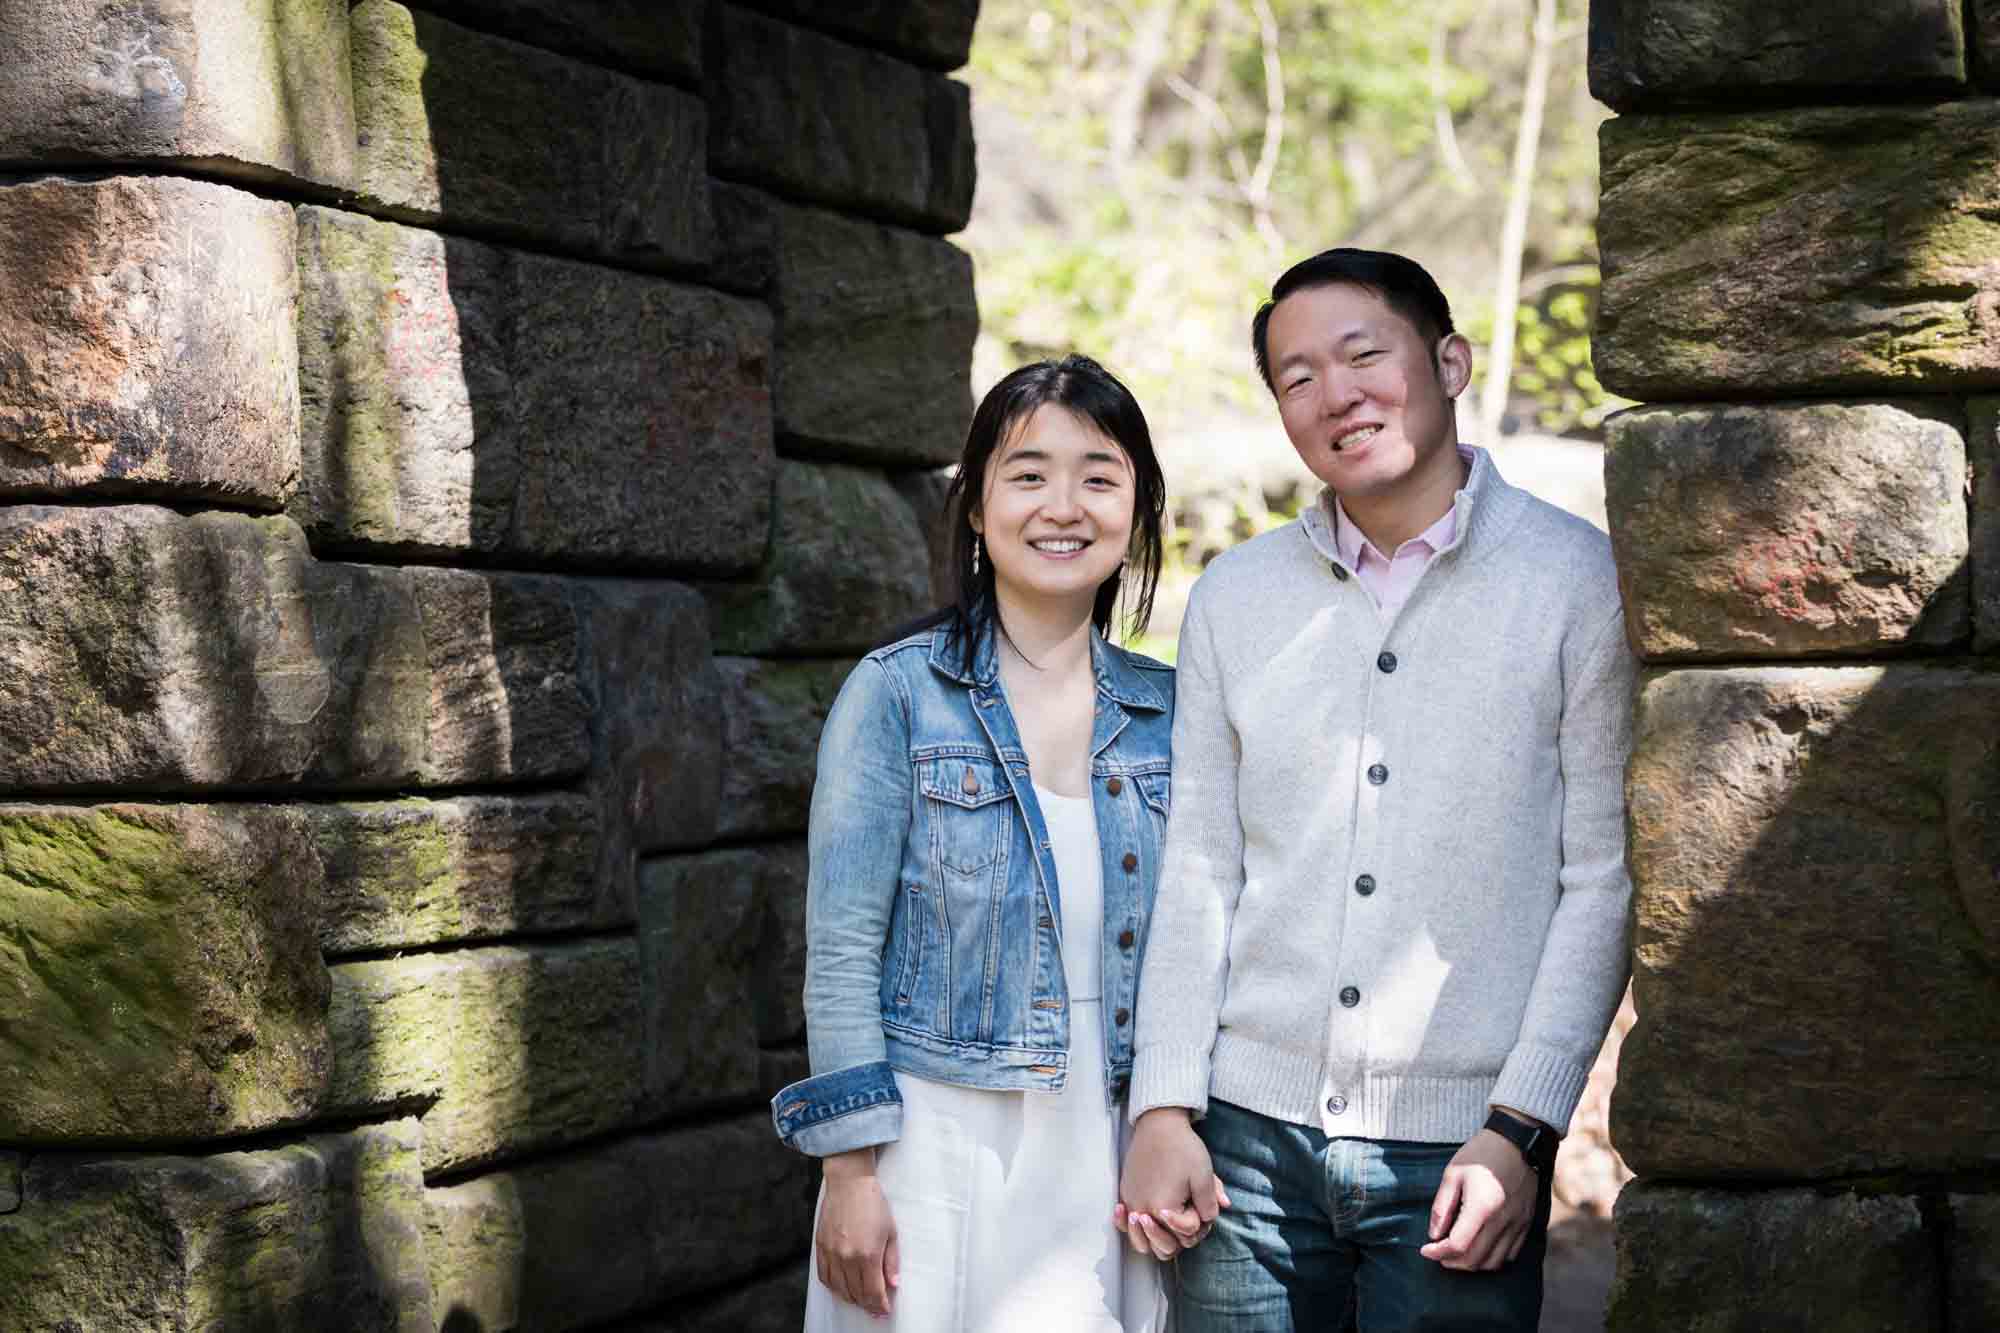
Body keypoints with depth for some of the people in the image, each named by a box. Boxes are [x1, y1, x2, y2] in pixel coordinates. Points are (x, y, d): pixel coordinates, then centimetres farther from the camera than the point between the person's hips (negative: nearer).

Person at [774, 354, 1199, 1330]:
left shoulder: (1165, 711, 6)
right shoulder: (898, 695, -5)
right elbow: (841, 948, -7)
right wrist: (851, 1173, -11)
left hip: (1111, 1164, 3)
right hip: (938, 1148, -3)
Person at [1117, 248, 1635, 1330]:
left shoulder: (1580, 581, -1)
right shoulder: (1237, 596, 10)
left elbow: (1604, 874, -3)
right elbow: (1198, 868, 10)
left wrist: (1521, 1131, -9)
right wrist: (1164, 1107, 2)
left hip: (1461, 1147, -3)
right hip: (1251, 1130, 3)